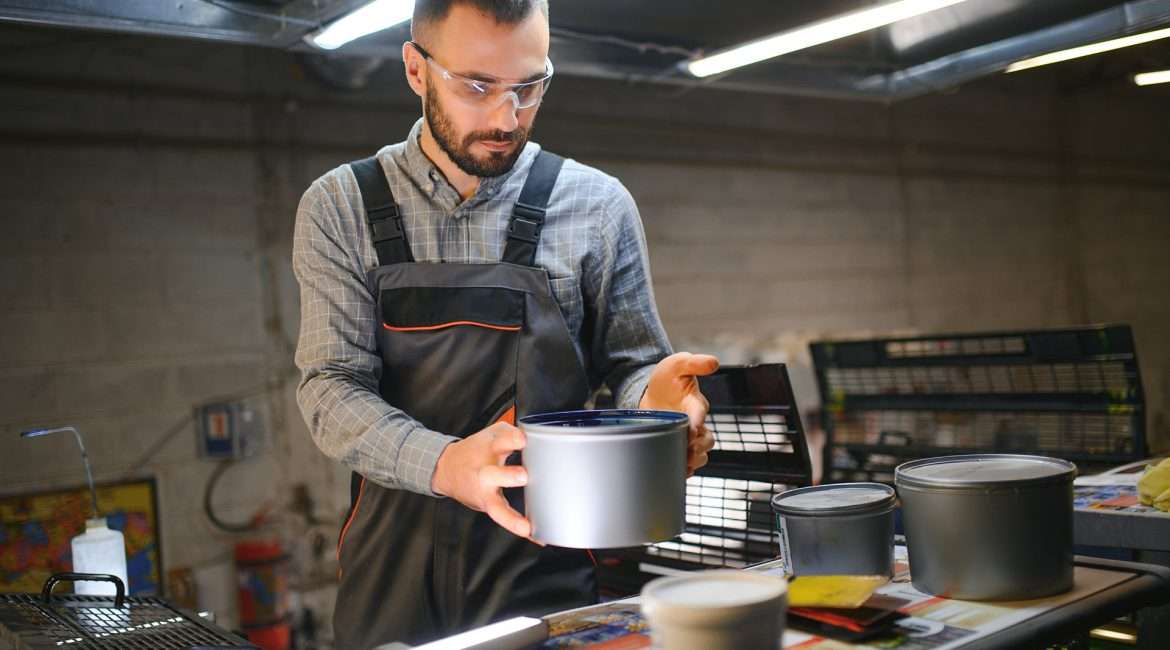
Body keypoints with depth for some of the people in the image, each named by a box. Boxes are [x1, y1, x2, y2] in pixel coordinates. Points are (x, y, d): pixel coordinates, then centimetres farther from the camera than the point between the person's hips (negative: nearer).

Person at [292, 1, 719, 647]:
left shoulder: (598, 207, -2)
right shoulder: (337, 208, -2)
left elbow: (632, 365, 4)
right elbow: (332, 387, -9)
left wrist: (654, 396, -21)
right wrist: (444, 464, -29)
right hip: (391, 565, 1)